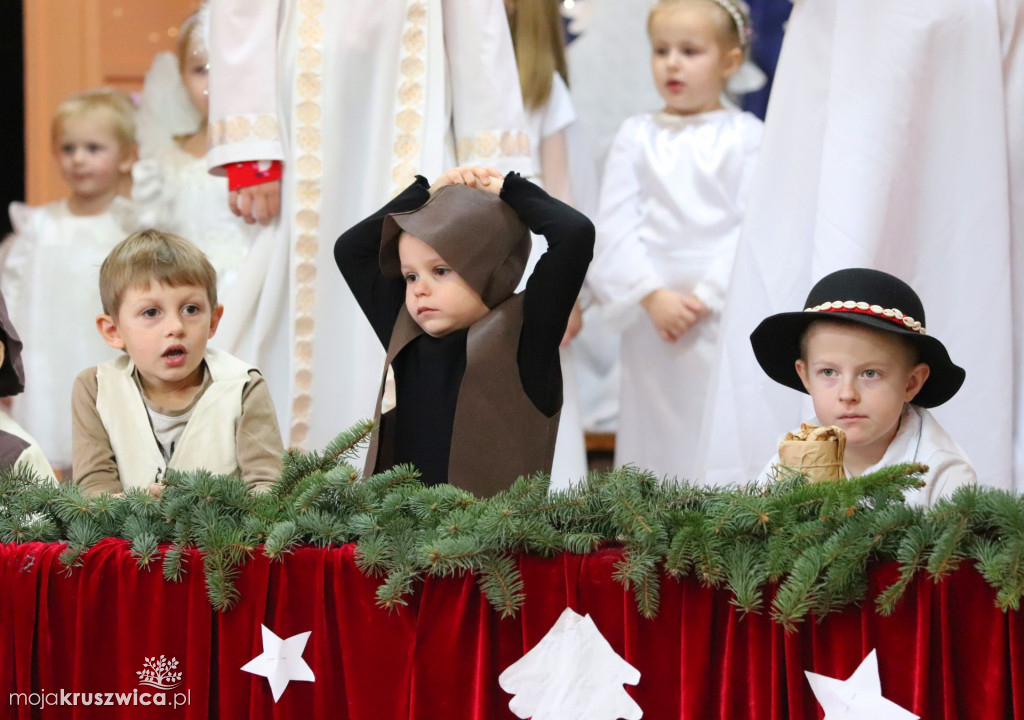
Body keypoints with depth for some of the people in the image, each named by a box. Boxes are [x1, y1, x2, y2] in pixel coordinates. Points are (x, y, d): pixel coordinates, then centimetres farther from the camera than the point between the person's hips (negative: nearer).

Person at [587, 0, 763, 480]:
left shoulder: (745, 135, 1)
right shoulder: (636, 135, 7)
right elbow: (615, 225, 1)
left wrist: (706, 298, -13)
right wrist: (652, 296, -11)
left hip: (723, 311, -2)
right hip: (650, 315, 2)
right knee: (656, 436, 5)